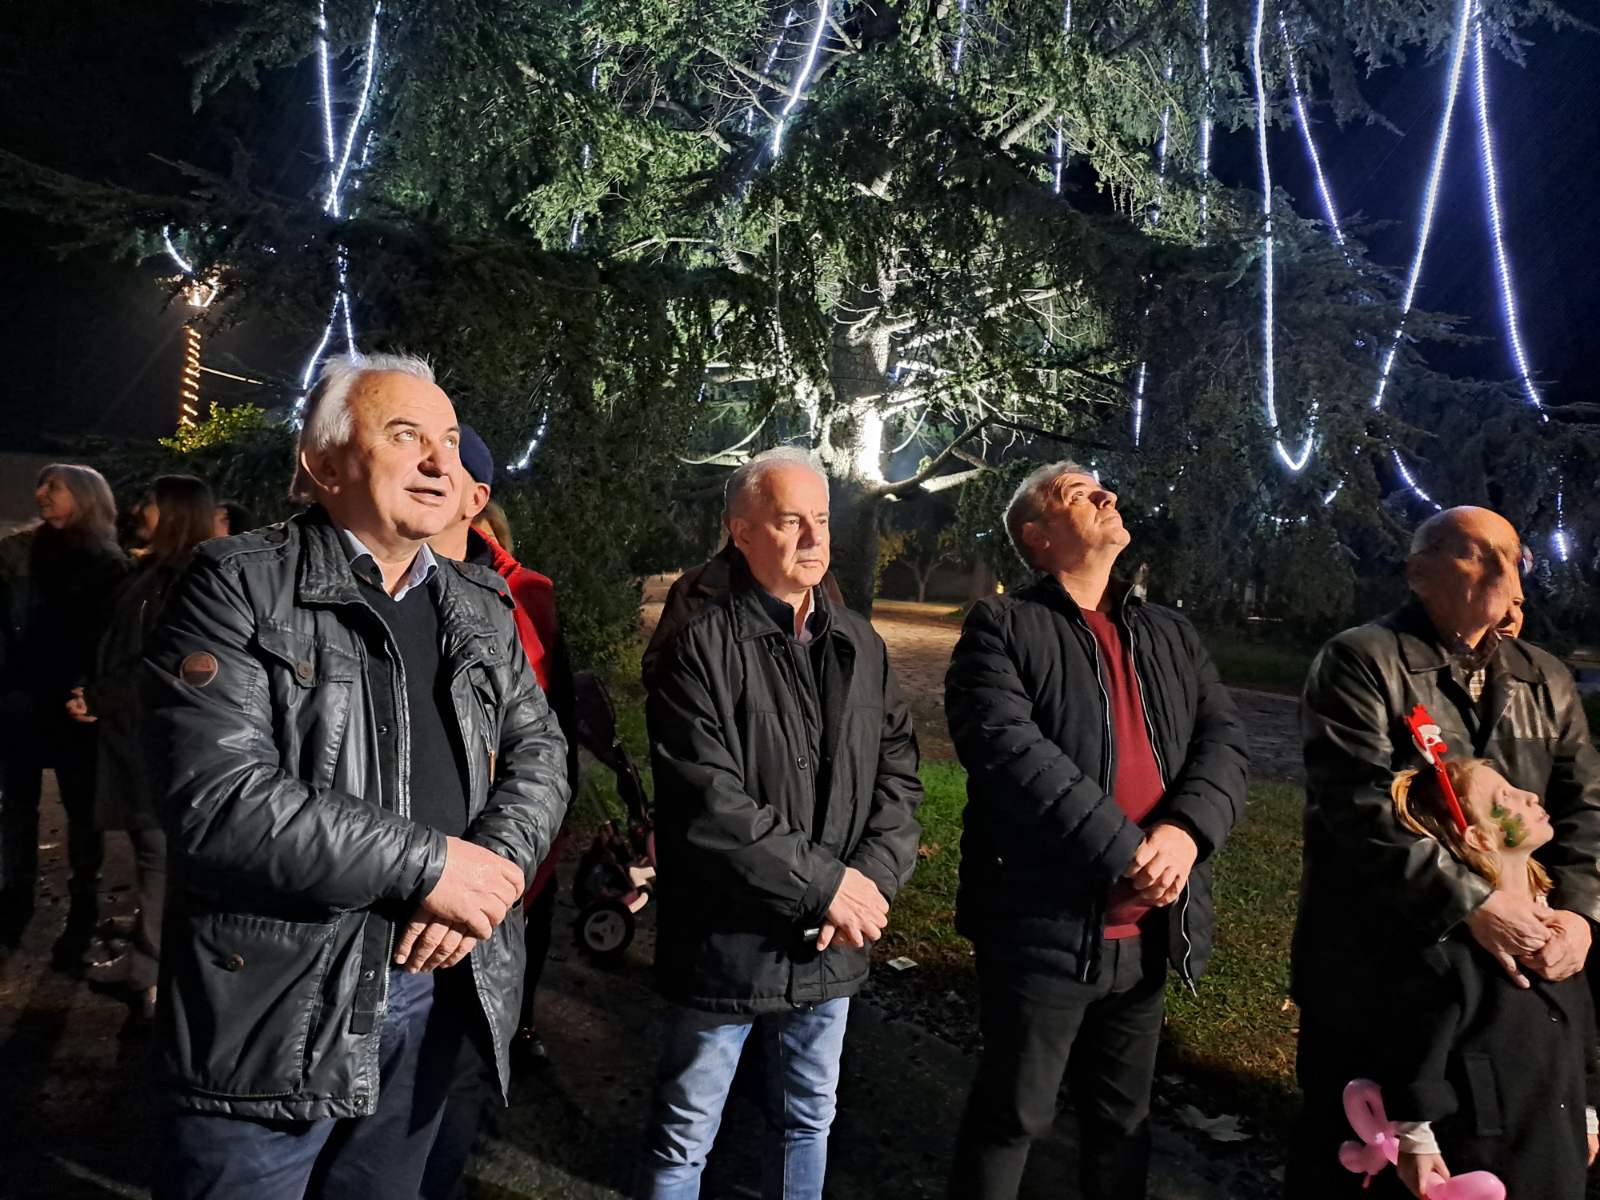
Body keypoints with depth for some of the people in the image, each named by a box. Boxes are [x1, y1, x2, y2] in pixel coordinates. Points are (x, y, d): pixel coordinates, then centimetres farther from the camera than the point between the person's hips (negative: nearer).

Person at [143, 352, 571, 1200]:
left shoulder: (480, 609, 8)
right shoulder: (240, 588, -11)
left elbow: (538, 751, 9)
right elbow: (217, 800, -21)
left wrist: (488, 866, -12)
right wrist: (427, 864, -20)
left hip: (440, 989, 6)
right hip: (275, 1009, -5)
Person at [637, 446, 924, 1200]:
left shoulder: (861, 647, 5)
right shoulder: (701, 648, -14)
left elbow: (899, 773, 4)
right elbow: (707, 804, -21)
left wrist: (873, 880, -11)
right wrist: (826, 883, -19)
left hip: (832, 944, 6)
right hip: (726, 941, -5)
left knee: (807, 1122, 23)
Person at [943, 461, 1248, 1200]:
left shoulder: (1171, 635, 14)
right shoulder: (1001, 628, -6)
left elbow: (1224, 740, 4)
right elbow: (1010, 751, -20)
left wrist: (1187, 828, -15)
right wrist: (1123, 851, -22)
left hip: (1148, 930, 6)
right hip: (1042, 924, -6)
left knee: (1124, 1115, 21)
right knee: (1013, 1116, 9)